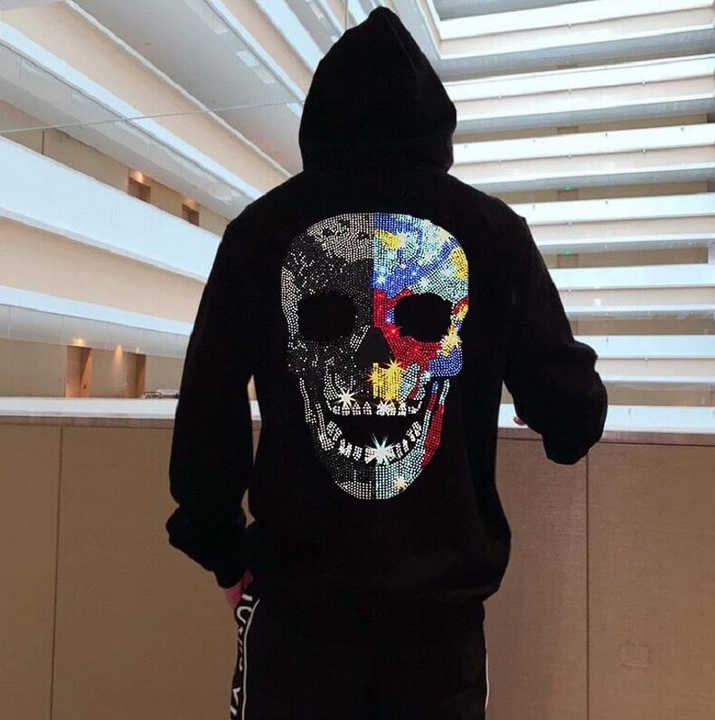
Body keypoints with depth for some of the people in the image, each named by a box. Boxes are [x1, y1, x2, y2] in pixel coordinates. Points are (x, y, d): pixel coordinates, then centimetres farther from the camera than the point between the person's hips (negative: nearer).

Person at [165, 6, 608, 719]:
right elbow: (569, 409, -3)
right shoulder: (493, 229, -4)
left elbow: (207, 407, -2)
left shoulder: (262, 227, -3)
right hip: (443, 594, 1)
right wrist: (576, 411, 22)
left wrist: (223, 549, 11)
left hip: (296, 588, 1)